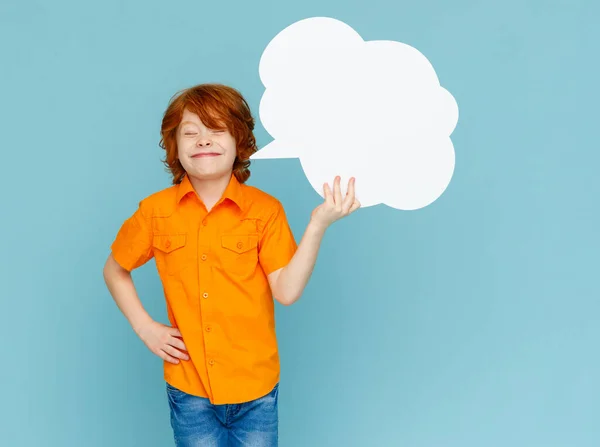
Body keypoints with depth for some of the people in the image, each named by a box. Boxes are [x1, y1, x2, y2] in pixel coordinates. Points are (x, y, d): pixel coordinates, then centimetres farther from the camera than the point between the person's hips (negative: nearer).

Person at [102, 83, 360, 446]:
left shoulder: (265, 210, -8)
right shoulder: (155, 212, -4)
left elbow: (287, 291, -15)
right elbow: (115, 270, 11)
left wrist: (318, 224, -24)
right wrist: (145, 327, -1)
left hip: (255, 390, -1)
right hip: (189, 389, 1)